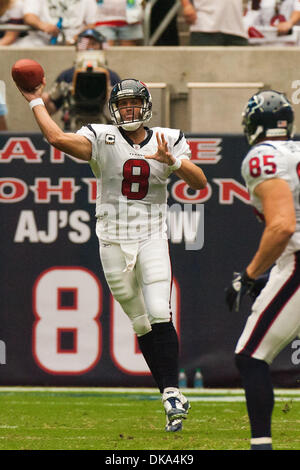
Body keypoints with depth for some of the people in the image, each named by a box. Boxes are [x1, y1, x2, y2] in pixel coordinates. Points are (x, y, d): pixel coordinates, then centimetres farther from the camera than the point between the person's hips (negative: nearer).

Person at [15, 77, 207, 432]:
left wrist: (173, 161, -20)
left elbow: (199, 183, -5)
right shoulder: (102, 139, -2)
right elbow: (57, 138, -17)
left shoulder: (168, 141, 3)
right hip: (113, 241, 1)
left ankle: (171, 392, -17)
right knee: (141, 323, 4)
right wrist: (35, 102, -8)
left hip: (152, 239, 0)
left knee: (159, 314, -17)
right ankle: (171, 398, 9)